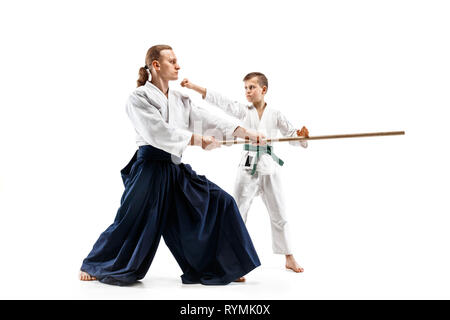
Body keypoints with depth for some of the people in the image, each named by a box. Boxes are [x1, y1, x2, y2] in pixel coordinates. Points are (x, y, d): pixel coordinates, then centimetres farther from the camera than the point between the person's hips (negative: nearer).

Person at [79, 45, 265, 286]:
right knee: (131, 222, -2)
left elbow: (208, 119, 4)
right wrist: (198, 141, -24)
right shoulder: (139, 98, -7)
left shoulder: (181, 100, 13)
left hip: (176, 169, 7)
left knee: (219, 203, -1)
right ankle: (92, 266, 22)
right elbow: (159, 132, -20)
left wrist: (245, 132, -7)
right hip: (150, 169, -6)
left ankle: (222, 268, 10)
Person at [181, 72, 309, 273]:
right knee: (239, 213, 0)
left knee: (278, 215, 9)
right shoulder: (243, 111, 3)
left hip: (269, 168, 0)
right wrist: (194, 87, -15)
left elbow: (291, 135, 5)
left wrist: (301, 135, -18)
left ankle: (289, 258, 22)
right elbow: (221, 101, -6)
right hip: (248, 168, 0)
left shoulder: (275, 115, 4)